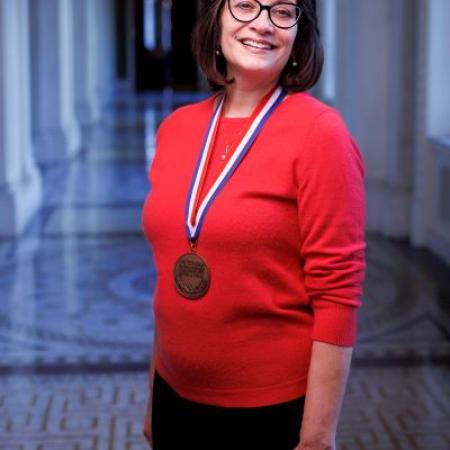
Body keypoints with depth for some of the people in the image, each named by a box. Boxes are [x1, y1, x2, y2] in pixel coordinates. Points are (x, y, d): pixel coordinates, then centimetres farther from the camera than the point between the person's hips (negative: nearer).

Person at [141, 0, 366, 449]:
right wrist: (154, 395, 11)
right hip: (177, 398, 5)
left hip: (275, 409, -5)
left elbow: (337, 293, -15)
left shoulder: (319, 131, -14)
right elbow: (170, 275, 9)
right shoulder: (175, 128, 2)